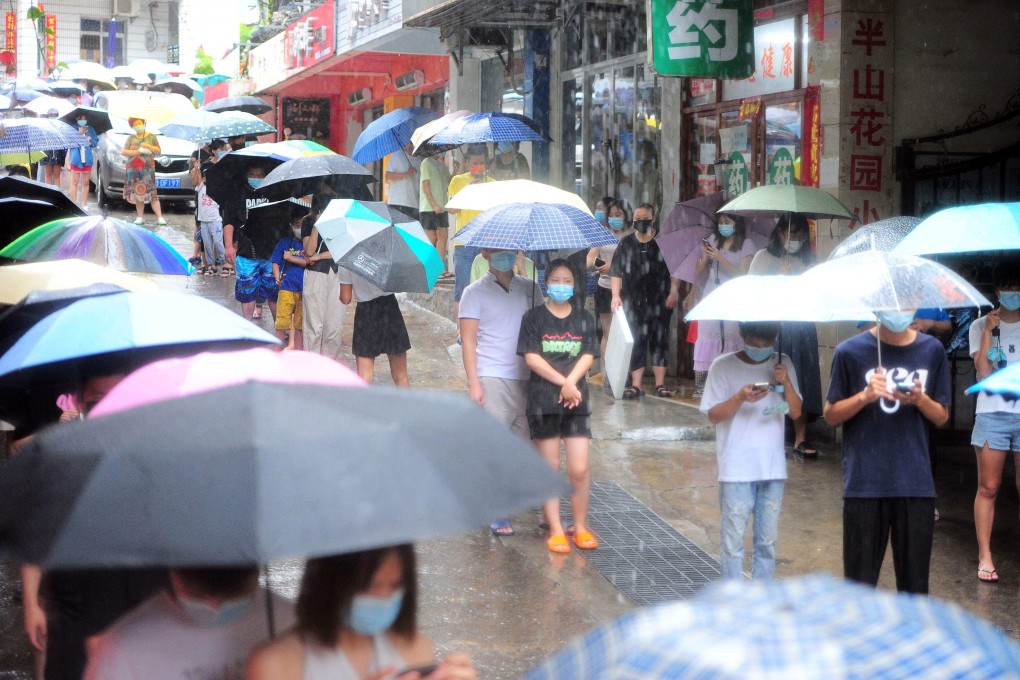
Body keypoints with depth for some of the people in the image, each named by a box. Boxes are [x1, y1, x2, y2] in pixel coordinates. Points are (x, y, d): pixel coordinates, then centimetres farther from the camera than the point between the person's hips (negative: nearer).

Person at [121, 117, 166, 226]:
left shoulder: (151, 137, 10)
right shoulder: (131, 138, 12)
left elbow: (158, 151, 7)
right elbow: (123, 152, 1)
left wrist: (148, 146, -10)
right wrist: (139, 151, -9)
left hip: (147, 168, -2)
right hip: (133, 169, 2)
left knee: (151, 193, -11)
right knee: (137, 193, 0)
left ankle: (159, 217, -14)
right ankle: (140, 217, 6)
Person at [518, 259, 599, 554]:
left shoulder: (583, 318, 10)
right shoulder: (534, 317, 2)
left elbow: (588, 356, 1)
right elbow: (531, 357, -6)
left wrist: (571, 382, -15)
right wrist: (563, 382, -13)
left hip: (576, 400, 1)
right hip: (543, 400, -1)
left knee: (579, 469, -4)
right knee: (549, 468, 3)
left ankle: (581, 527, 10)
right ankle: (555, 530, 9)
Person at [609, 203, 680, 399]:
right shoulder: (626, 243, 11)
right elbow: (616, 271, 8)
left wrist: (673, 292, -5)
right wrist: (616, 295, -2)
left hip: (659, 300, -2)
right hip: (633, 301, 2)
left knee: (659, 339, 0)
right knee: (636, 341, -1)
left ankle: (660, 383, 3)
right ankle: (636, 385, 2)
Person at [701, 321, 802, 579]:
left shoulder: (782, 364, 6)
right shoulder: (723, 366, -4)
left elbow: (795, 412, 5)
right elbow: (713, 415, -5)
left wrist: (786, 383, -12)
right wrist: (741, 398, -21)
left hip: (772, 468, 4)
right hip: (736, 470, -3)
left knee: (767, 540, 10)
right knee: (733, 541, -2)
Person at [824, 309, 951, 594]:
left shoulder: (931, 351, 6)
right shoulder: (851, 351, -1)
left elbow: (941, 417, 12)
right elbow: (831, 414, 4)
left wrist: (919, 400, -9)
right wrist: (865, 396, -14)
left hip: (916, 483, 2)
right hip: (865, 482, -2)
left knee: (914, 579, 5)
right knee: (861, 578, 2)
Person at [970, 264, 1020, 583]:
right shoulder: (982, 326, 6)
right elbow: (983, 372, -7)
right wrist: (989, 330, -9)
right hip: (992, 413, -1)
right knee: (988, 488, 0)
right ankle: (985, 557, 4)